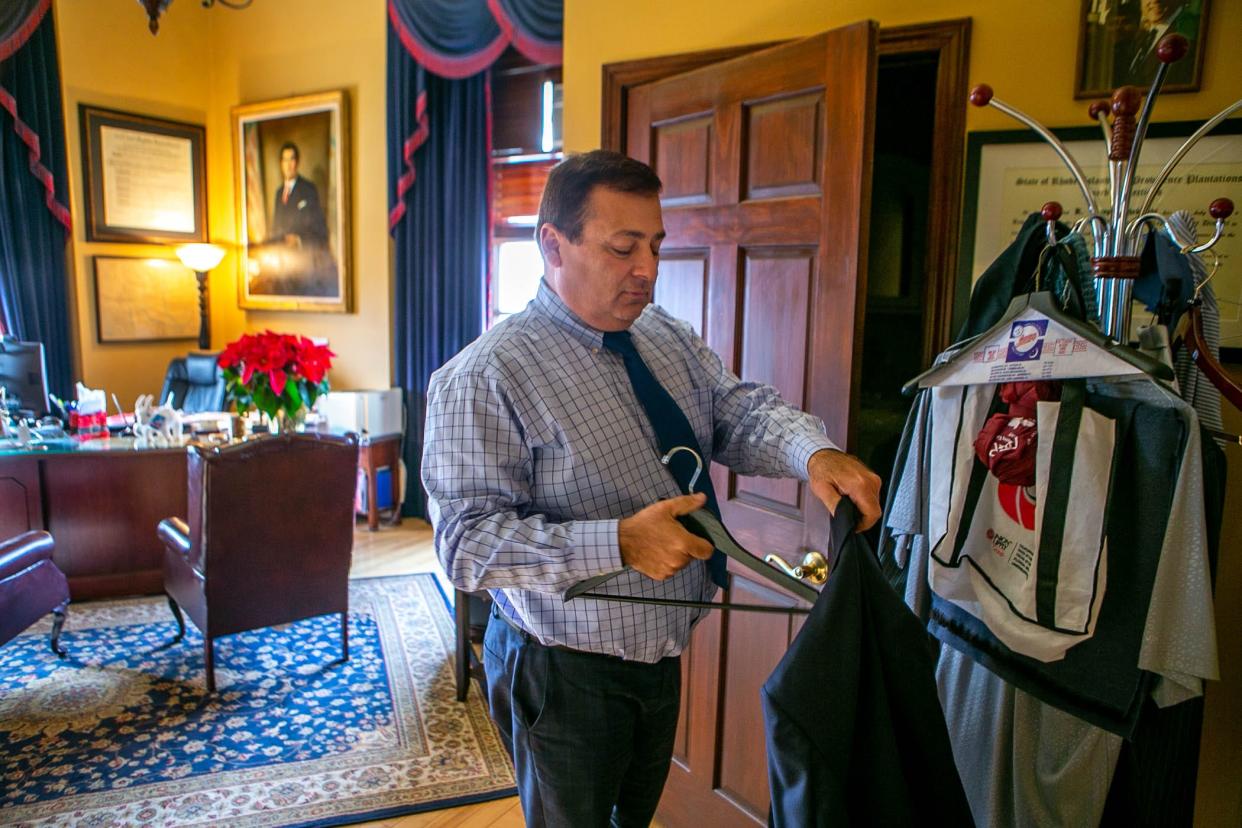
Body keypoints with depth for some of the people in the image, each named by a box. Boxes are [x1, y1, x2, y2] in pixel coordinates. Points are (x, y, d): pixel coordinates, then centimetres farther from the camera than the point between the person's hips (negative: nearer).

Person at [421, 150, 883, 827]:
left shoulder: (667, 336, 1)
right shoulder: (485, 376, -23)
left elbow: (738, 408, -6)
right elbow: (467, 541, -27)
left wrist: (813, 452, -28)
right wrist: (618, 542, -36)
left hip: (662, 656, 7)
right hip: (562, 674, -7)